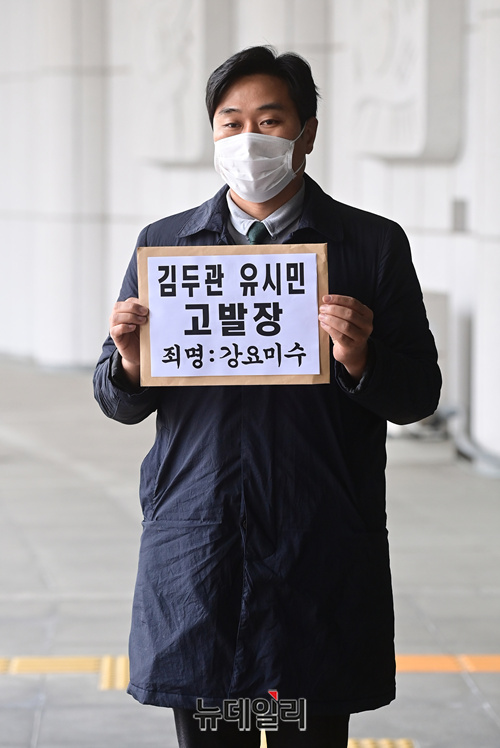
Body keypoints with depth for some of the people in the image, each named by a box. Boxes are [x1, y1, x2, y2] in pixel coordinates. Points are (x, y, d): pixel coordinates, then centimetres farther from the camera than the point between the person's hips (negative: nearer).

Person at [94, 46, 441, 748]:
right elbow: (120, 403, 12)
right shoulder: (162, 244, 10)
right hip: (195, 546, 2)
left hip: (320, 553, -1)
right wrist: (130, 360, -10)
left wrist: (362, 359, -17)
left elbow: (420, 394, 3)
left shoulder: (374, 245, 5)